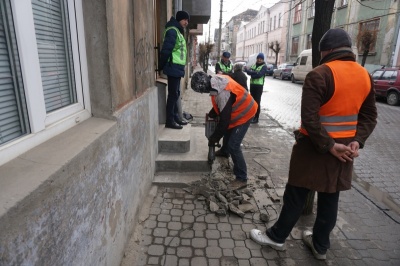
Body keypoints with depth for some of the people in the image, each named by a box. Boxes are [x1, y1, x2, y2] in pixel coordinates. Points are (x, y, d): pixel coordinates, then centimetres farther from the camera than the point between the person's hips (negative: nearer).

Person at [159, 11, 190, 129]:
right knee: (173, 94, -7)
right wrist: (161, 66, -15)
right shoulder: (172, 31, -11)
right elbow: (166, 50, -18)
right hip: (173, 68, -10)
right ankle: (170, 121, -1)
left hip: (177, 68, 10)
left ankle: (176, 118, 21)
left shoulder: (178, 31, 21)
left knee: (176, 94, 12)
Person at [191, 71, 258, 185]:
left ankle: (242, 178, 0)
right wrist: (211, 115, 2)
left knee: (233, 146, -12)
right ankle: (224, 151, 59)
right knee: (227, 131, 30)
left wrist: (214, 138, -20)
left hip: (244, 113, -10)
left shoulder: (223, 94, -37)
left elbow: (224, 120, -31)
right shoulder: (216, 80, -9)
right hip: (238, 110, 10)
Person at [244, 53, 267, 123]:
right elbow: (248, 71, -5)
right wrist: (255, 73, -20)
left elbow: (260, 75, -19)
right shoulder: (254, 65, 13)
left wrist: (252, 74, -9)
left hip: (259, 85, -6)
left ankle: (256, 118, -2)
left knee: (257, 101, -5)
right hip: (252, 84, 6)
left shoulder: (264, 66, -3)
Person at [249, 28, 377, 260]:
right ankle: (320, 245, 33)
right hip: (345, 148, 7)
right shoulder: (365, 76, 6)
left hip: (316, 146, -6)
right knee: (330, 198, 16)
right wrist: (357, 141, -2)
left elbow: (310, 119, -25)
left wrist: (329, 146, -17)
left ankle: (277, 237, 25)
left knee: (296, 196, 7)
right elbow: (370, 116, 8)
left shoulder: (320, 75, -18)